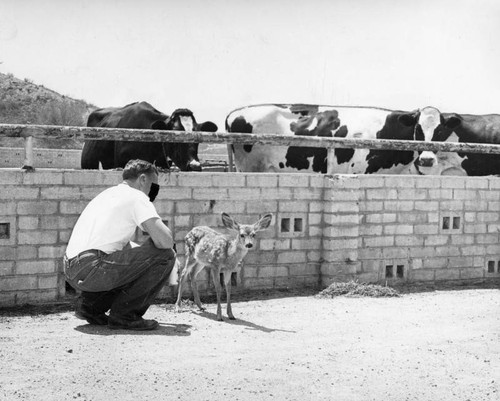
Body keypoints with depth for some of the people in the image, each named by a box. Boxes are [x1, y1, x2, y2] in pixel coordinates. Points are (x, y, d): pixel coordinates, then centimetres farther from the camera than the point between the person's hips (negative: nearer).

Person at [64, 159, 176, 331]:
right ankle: (124, 315, -3)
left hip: (72, 273, 9)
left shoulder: (108, 193, 26)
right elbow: (165, 241, -12)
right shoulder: (137, 197, -1)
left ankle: (90, 306, 16)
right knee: (165, 255, -5)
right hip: (92, 269, -9)